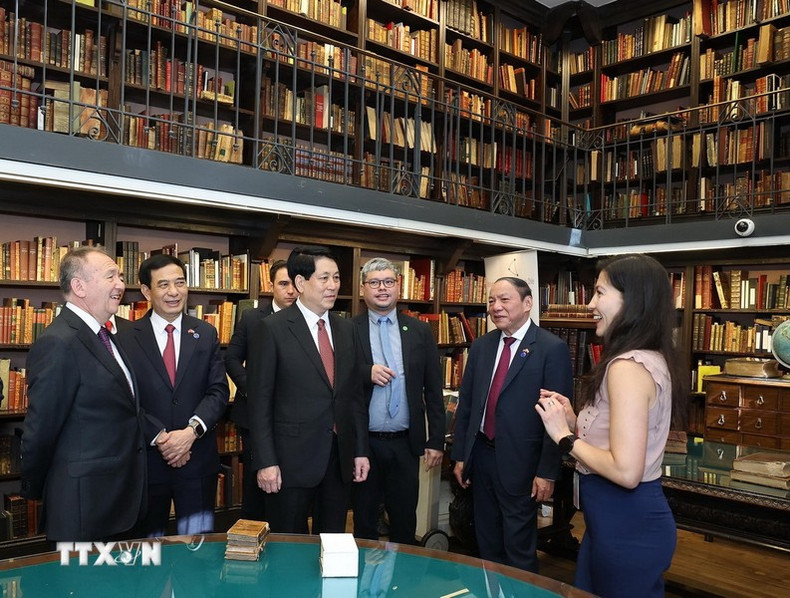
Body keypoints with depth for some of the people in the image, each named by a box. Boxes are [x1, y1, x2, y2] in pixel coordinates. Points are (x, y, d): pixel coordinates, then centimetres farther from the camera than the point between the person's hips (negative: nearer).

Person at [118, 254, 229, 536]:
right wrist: (157, 438, -14)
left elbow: (218, 391, 0)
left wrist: (192, 431, -14)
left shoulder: (206, 334, 4)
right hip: (146, 459, -1)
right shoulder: (126, 338, -2)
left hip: (198, 458, 1)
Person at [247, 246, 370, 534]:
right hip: (292, 459, -5)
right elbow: (259, 400, -10)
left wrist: (361, 450, 8)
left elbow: (355, 394, 11)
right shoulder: (272, 329, -9)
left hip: (340, 457, 5)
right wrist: (266, 462, -12)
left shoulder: (346, 329, 8)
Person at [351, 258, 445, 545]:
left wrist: (436, 441, 2)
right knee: (364, 521, 15)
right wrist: (366, 372, -21)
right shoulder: (348, 330, -2)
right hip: (362, 443, -1)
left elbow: (433, 390, 4)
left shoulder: (420, 332, 3)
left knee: (405, 522, 14)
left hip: (405, 444, 1)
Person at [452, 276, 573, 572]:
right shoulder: (481, 346, 6)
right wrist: (460, 455, 9)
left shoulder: (552, 348, -11)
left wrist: (547, 471, -12)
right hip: (480, 456, 6)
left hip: (520, 462, -5)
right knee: (487, 541, 19)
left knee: (519, 548, 9)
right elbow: (465, 404, 10)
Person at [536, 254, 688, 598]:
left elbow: (626, 471, -28)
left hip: (625, 524, -10)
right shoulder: (653, 360, 8)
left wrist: (564, 436, -16)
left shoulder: (627, 366, -23)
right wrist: (575, 422, 6)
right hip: (635, 515, 10)